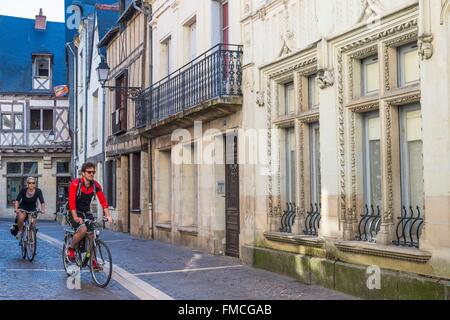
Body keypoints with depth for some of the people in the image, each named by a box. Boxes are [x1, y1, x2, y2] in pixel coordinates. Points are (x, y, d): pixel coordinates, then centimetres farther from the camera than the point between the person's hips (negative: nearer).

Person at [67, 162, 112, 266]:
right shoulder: (75, 184, -19)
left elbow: (103, 201, -9)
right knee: (83, 229, -29)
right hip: (74, 212, -5)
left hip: (86, 212, 5)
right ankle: (71, 249, -4)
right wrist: (76, 217, -36)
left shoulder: (96, 185, -6)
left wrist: (108, 216, -19)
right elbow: (72, 202, -26)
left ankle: (92, 260, 6)